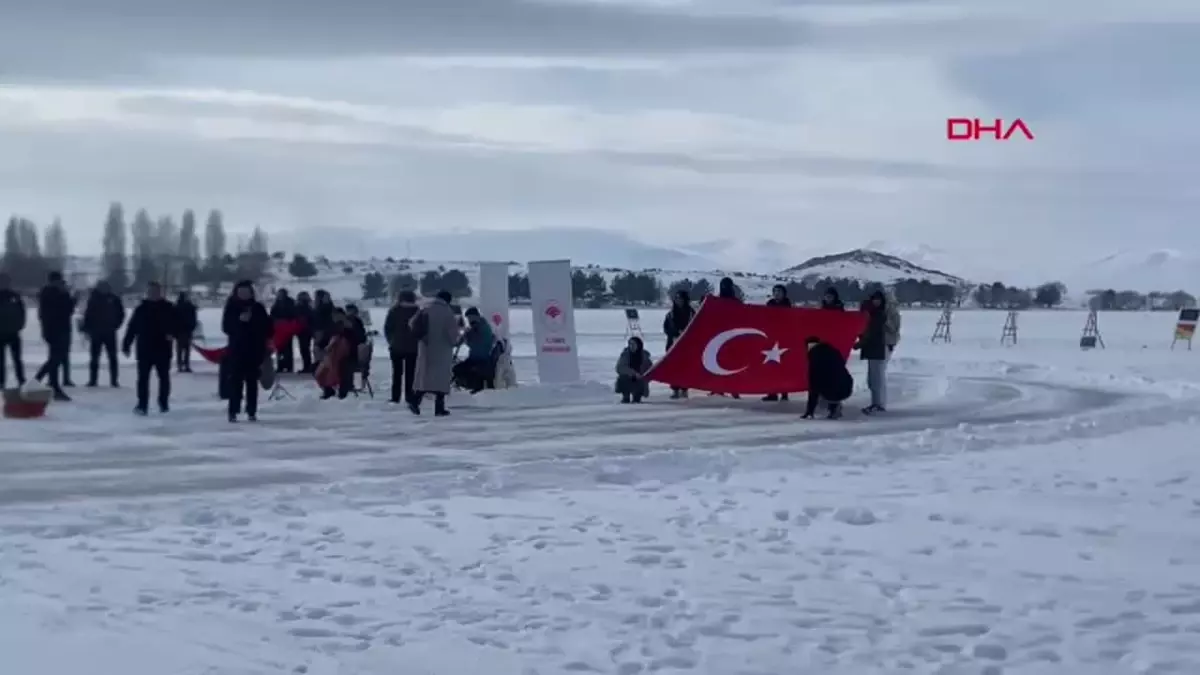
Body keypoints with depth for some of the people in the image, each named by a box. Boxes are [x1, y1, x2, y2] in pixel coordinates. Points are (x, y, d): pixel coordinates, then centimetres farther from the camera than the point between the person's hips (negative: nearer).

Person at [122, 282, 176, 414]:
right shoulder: (141, 309, 6)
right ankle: (142, 405, -5)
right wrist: (126, 344, 3)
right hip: (144, 350, 0)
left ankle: (163, 403, 23)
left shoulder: (168, 308, 3)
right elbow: (132, 328, 6)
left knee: (164, 377, 10)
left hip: (162, 349, 0)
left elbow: (177, 324, 2)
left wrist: (172, 333, -19)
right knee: (143, 378, -4)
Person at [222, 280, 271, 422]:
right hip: (237, 349, -1)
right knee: (236, 381, -6)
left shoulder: (258, 308, 7)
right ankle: (233, 412, -5)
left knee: (252, 382, 4)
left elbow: (267, 327, 8)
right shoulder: (231, 308, 4)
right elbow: (226, 326, -2)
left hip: (254, 350, 1)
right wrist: (239, 320, -18)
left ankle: (252, 412, 9)